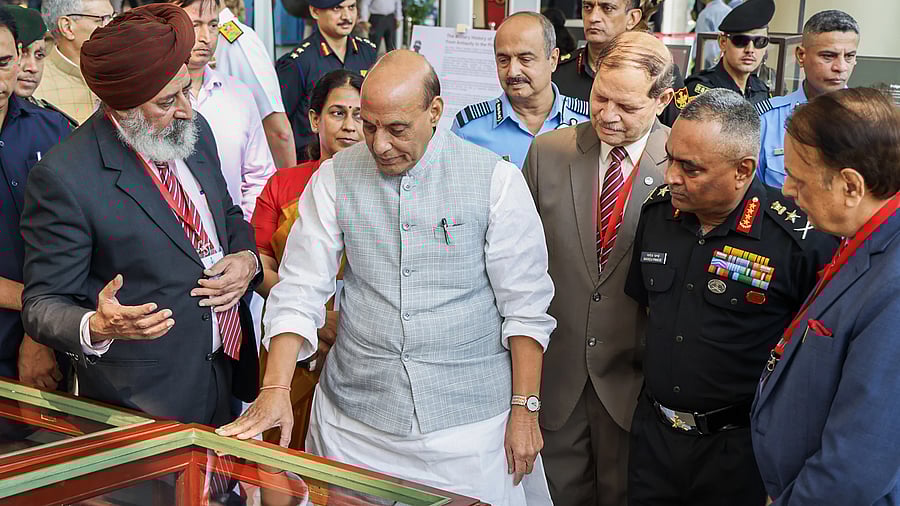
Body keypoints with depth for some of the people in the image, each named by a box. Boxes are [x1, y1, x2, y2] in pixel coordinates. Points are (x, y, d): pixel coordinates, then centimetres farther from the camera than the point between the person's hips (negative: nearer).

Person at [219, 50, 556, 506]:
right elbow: (299, 291, 0)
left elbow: (525, 306, -3)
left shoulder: (496, 180, -6)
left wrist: (524, 409, -5)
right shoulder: (334, 178, 0)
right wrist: (275, 390, -11)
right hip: (353, 421, 2)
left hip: (468, 420, -1)